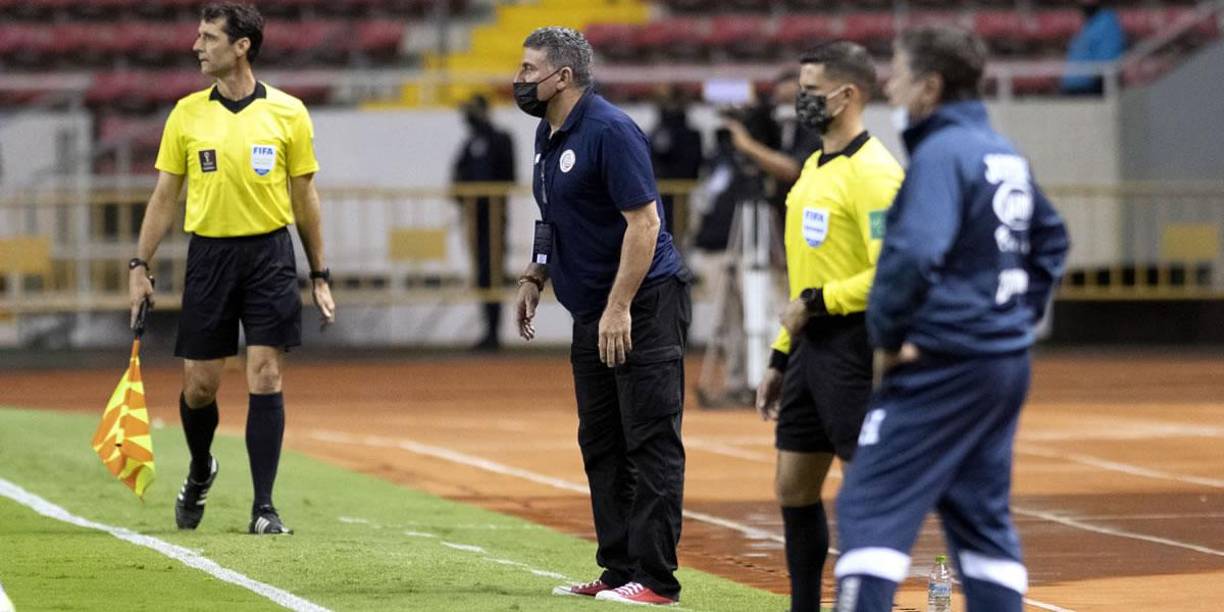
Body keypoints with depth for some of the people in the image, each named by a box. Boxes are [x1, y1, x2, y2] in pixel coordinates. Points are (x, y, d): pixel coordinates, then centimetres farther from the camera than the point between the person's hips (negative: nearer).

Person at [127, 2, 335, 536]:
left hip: (269, 254, -2)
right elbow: (164, 196, 8)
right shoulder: (187, 114, 4)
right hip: (209, 254, 2)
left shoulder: (288, 113, 0)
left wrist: (320, 277, 6)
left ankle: (264, 506, -3)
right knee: (198, 384, 4)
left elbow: (304, 198, 6)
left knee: (265, 378, -7)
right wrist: (140, 266, 2)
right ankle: (200, 472, 34)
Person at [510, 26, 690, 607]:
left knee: (651, 443, -9)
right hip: (593, 314, 10)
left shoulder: (609, 131, -16)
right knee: (600, 444, 12)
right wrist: (533, 281, 16)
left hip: (646, 304, -10)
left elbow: (644, 221, -20)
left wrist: (619, 309, -23)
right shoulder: (548, 135, 13)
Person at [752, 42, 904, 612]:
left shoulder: (873, 173, -14)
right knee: (793, 488, 11)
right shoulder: (815, 168, 16)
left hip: (854, 347, -10)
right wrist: (780, 358, 22)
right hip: (810, 347, 10)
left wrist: (815, 304, -15)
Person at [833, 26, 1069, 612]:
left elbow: (913, 254, -27)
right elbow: (1051, 240, 27)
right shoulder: (1007, 154, 13)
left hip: (944, 365, -9)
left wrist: (887, 336, -15)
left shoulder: (942, 153, -14)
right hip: (1007, 362, 9)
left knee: (871, 507, -9)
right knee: (981, 514, 14)